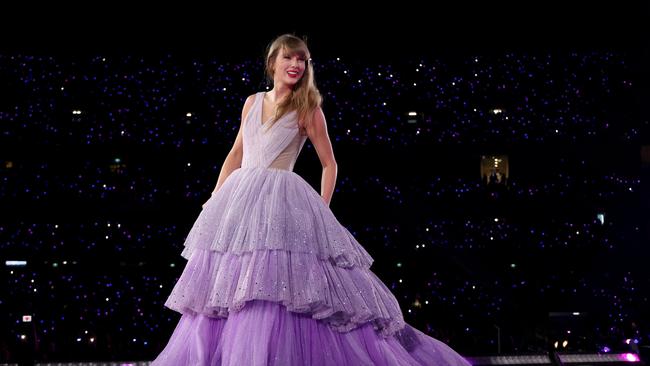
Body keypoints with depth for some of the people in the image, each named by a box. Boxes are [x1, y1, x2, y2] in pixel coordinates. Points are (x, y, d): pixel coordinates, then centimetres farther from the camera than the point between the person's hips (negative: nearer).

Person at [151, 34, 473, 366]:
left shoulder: (307, 109, 1)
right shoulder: (252, 102, 13)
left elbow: (329, 164, 4)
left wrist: (321, 210, -5)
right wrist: (215, 198, 14)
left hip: (281, 201, -5)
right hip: (239, 197, 5)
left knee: (272, 285, -14)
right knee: (227, 282, 4)